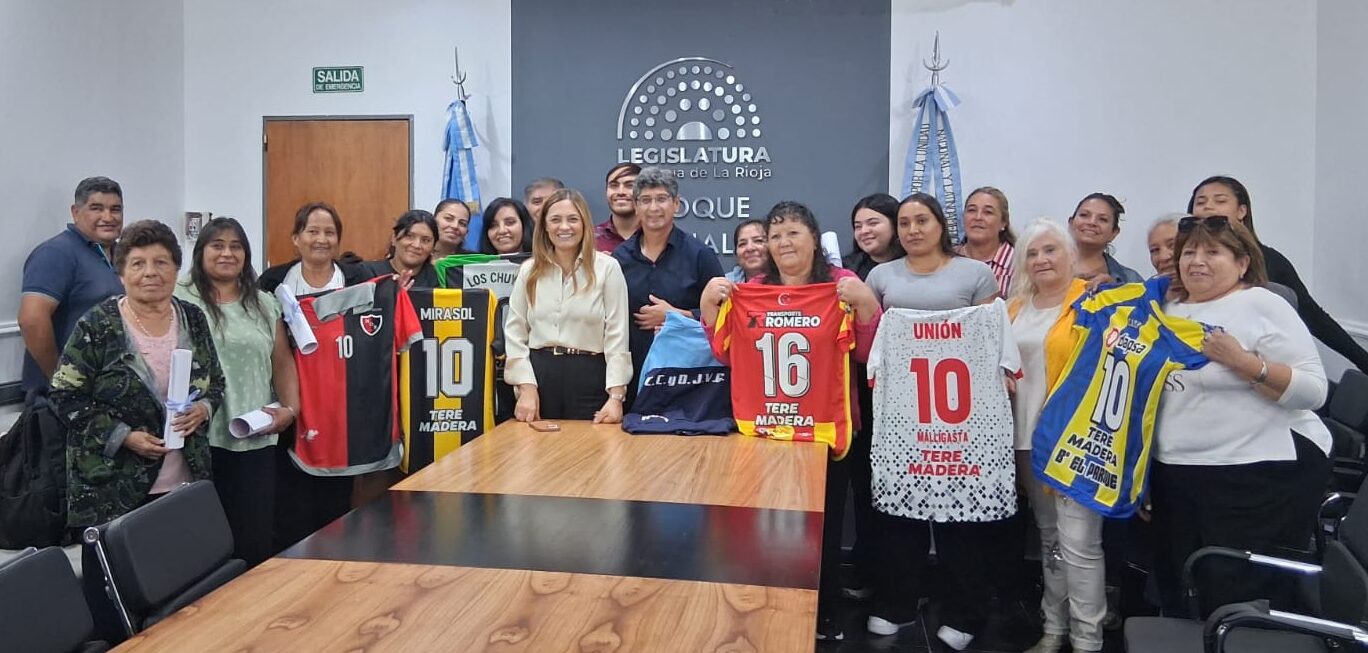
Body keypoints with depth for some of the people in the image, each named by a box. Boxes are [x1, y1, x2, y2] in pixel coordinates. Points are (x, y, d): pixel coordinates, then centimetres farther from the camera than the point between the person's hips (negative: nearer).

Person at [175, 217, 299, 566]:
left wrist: (291, 408, 1)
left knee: (254, 538, 6)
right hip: (200, 438, -3)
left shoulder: (265, 304, 15)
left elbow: (283, 362, 15)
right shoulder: (180, 301, 1)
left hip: (256, 440, 4)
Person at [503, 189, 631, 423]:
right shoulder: (529, 270, 8)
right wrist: (526, 388, -4)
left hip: (589, 376, -2)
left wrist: (616, 397, -10)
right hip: (539, 374, 3)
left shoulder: (607, 268, -1)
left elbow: (616, 334, -4)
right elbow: (515, 333, 6)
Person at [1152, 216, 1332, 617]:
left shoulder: (1262, 305, -7)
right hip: (1176, 475, 7)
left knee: (1242, 604, -2)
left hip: (1262, 475, -6)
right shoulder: (1170, 311, 12)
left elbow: (1313, 391, -13)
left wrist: (1242, 361, -23)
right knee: (1180, 599, 14)